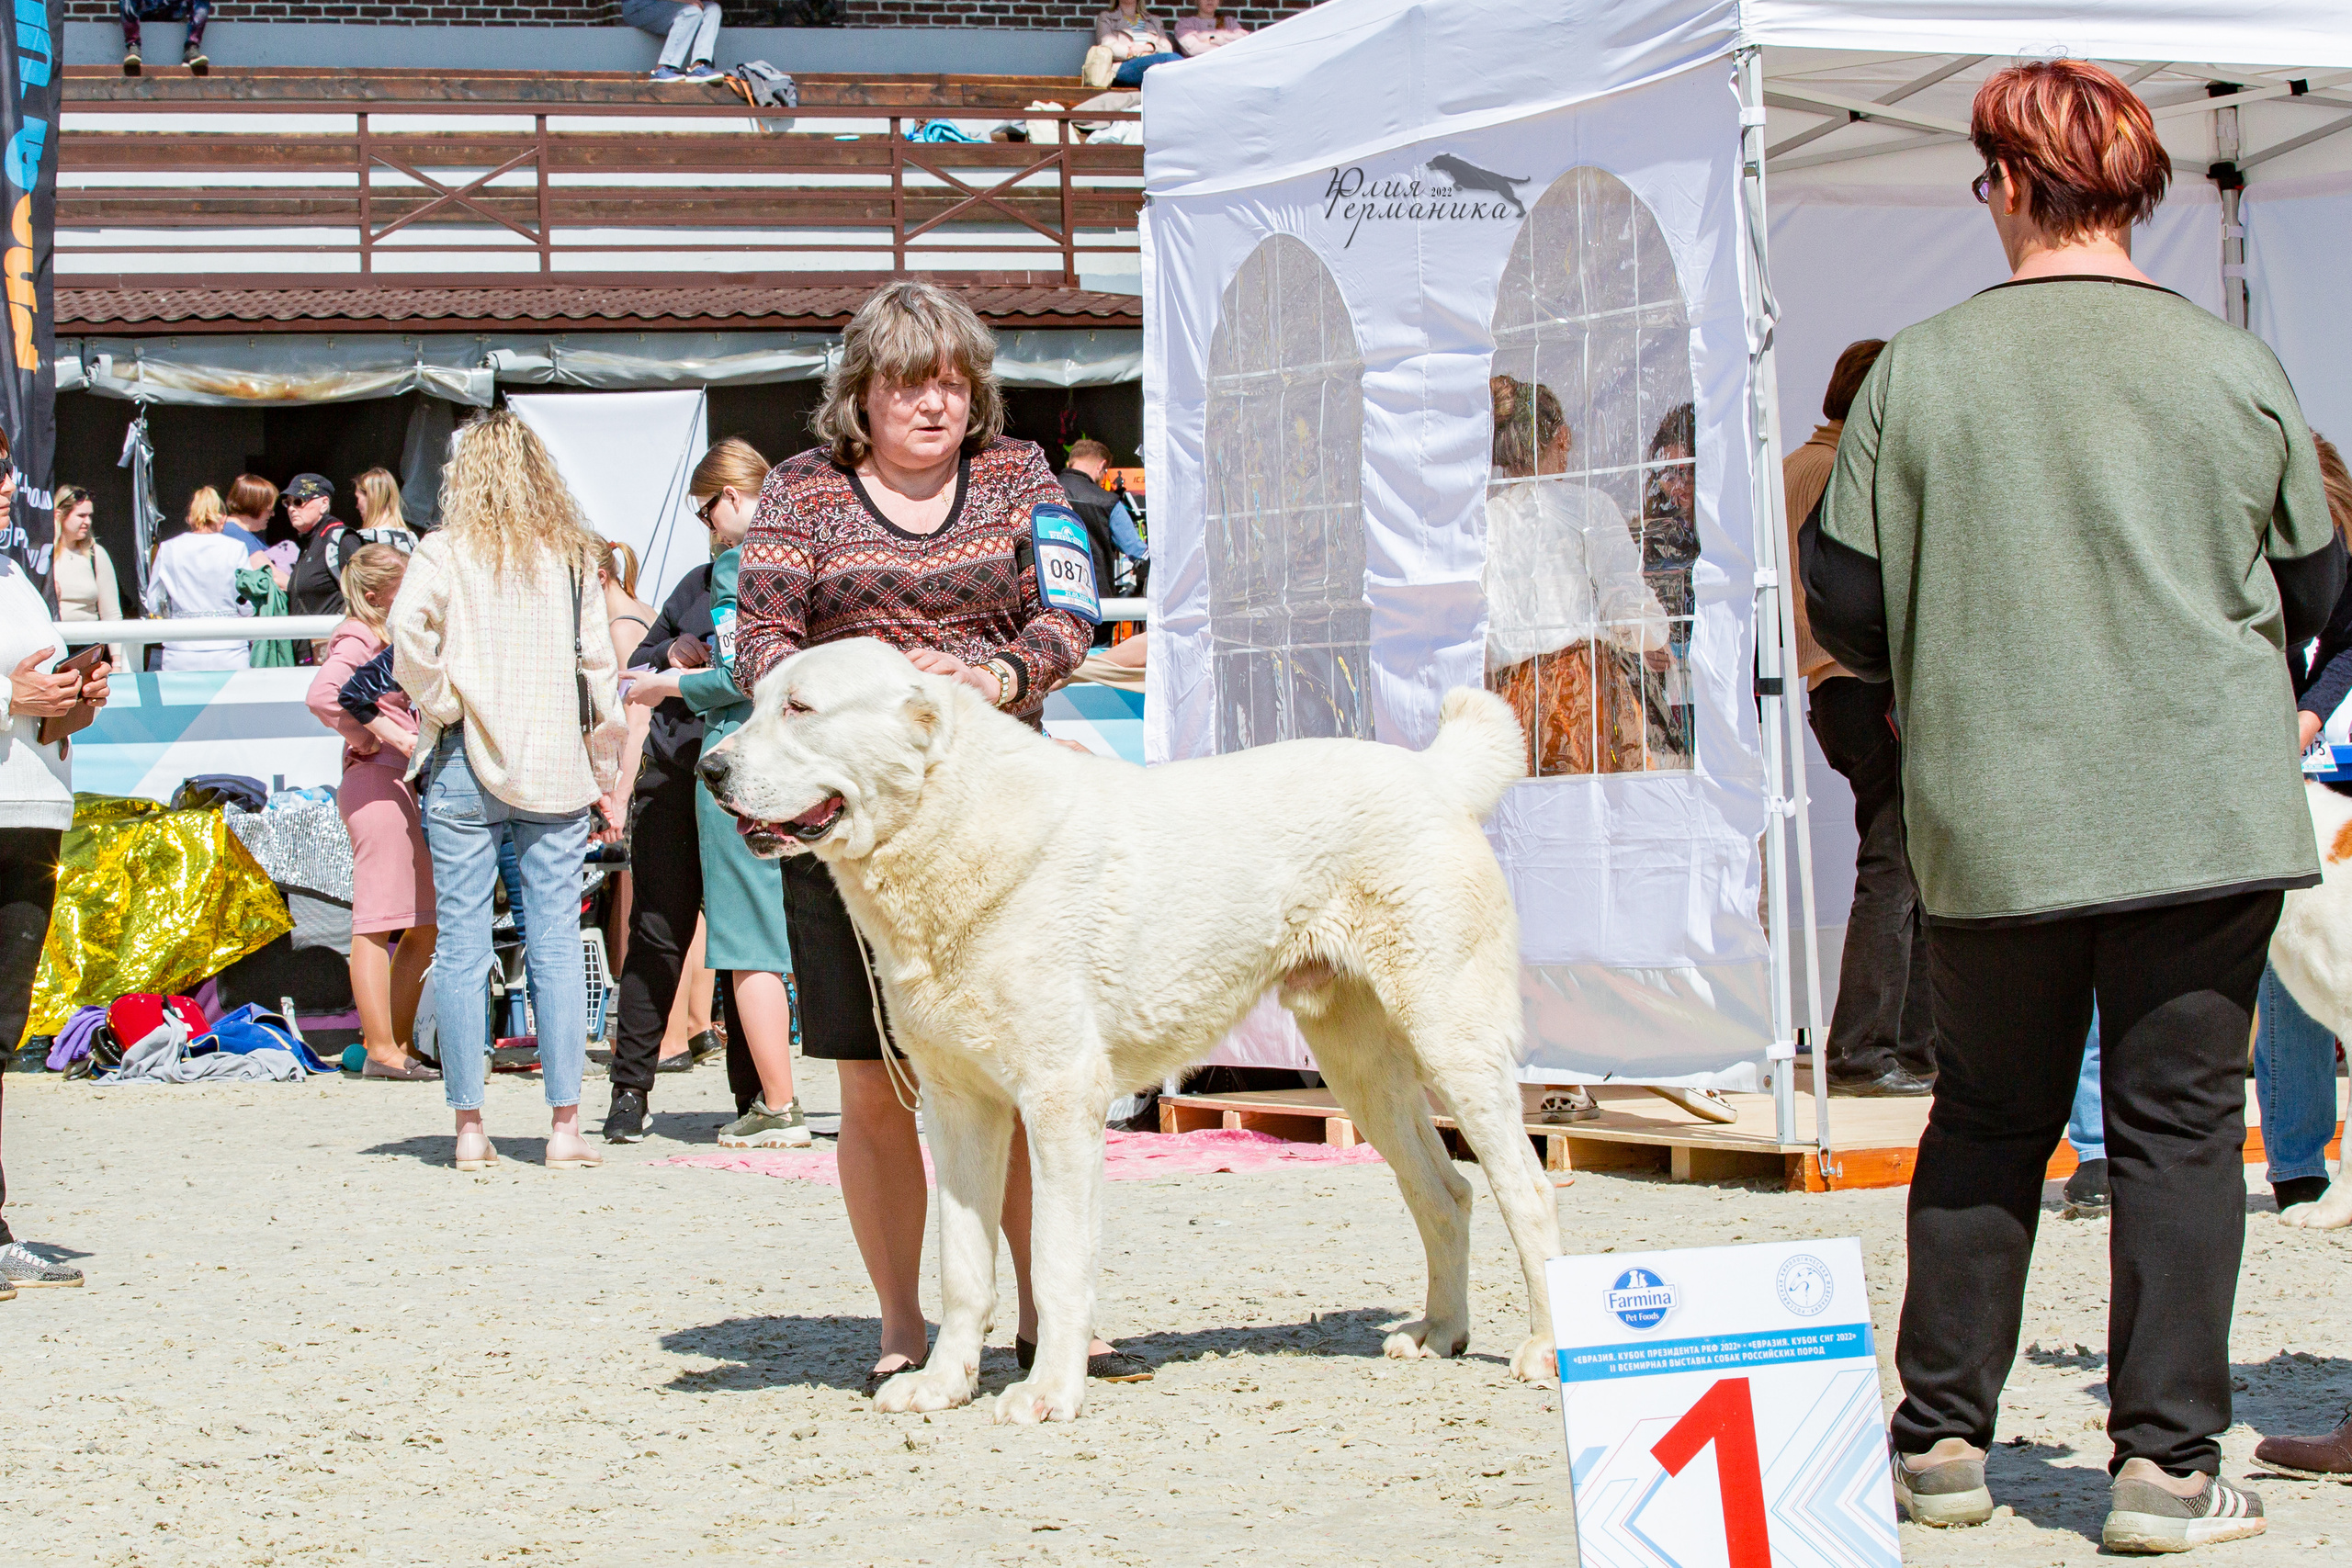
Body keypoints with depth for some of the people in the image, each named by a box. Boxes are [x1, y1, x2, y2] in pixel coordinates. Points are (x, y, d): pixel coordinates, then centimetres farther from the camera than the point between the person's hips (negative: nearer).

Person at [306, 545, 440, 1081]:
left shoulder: (386, 639, 24)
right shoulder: (357, 639, -6)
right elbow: (321, 694, -23)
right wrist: (385, 730, -22)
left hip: (401, 784, 10)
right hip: (375, 781, -10)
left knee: (424, 926, 11)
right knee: (376, 924, -8)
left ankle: (400, 1044, 17)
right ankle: (381, 1050, -7)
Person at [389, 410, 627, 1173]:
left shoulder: (445, 552, -2)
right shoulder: (573, 555, 5)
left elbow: (409, 636, -18)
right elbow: (596, 658, 5)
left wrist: (441, 704, -4)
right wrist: (605, 760, 12)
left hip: (466, 767, -2)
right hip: (555, 767, 2)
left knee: (462, 949, 3)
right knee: (556, 945, 3)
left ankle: (469, 1128, 4)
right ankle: (564, 1126, 2)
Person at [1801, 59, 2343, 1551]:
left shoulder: (1916, 372, -2)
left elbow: (1847, 608, 1)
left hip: (1991, 813, 1)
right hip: (2203, 805, -1)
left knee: (1987, 1116, 14)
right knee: (2180, 1121, 4)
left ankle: (1943, 1440, 18)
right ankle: (2168, 1463, 2)